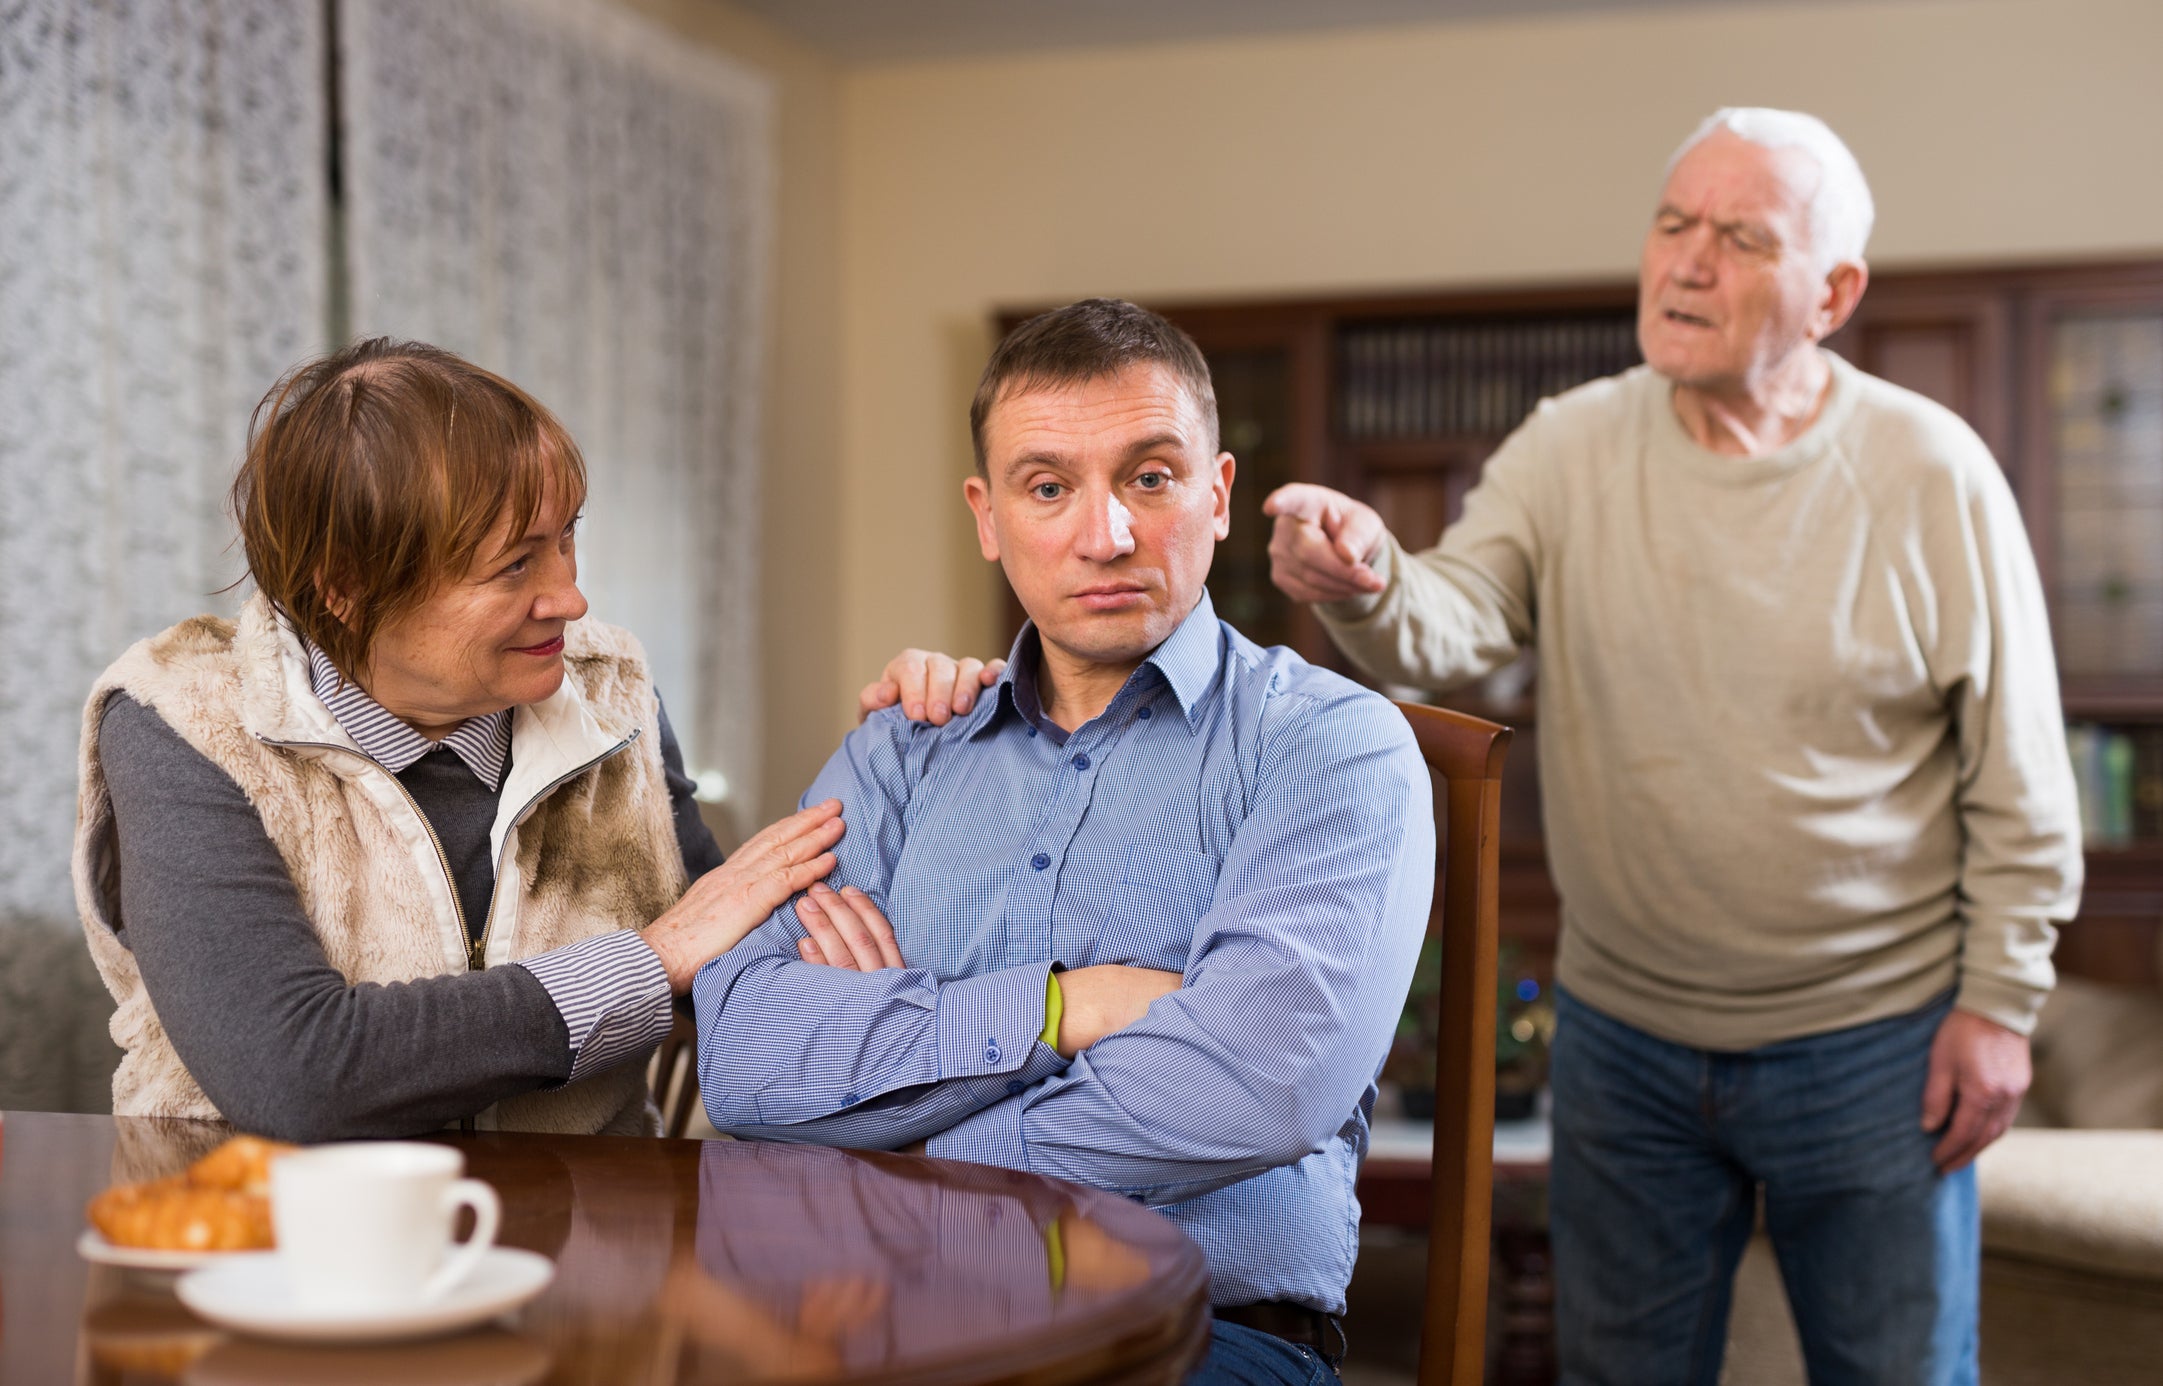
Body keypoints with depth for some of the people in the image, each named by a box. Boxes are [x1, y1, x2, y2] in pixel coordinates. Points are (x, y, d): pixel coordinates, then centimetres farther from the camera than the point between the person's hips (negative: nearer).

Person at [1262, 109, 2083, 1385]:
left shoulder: (1932, 474, -10)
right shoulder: (1571, 450, -3)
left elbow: (2017, 782, -5)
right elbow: (1452, 624, -18)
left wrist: (1999, 1003, -6)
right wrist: (1370, 584, -40)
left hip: (1873, 1041, -2)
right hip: (1623, 1035, 2)